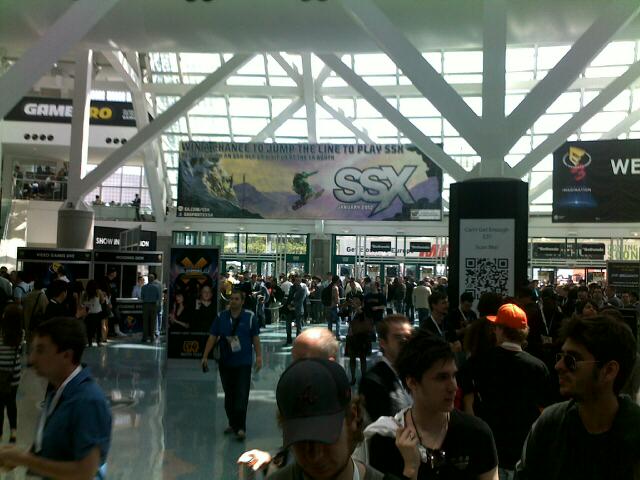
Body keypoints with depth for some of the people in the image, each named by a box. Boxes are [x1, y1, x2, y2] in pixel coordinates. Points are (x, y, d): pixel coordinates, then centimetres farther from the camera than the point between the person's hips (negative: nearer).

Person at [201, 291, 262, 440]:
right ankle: (232, 424, 27)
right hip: (225, 363, 3)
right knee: (229, 395, 12)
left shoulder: (250, 317, -2)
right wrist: (205, 356, 0)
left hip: (243, 363, -3)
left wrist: (259, 356, -2)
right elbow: (212, 337, 4)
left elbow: (255, 338, 2)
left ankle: (240, 428, -4)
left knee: (242, 395, -8)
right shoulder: (221, 317, 3)